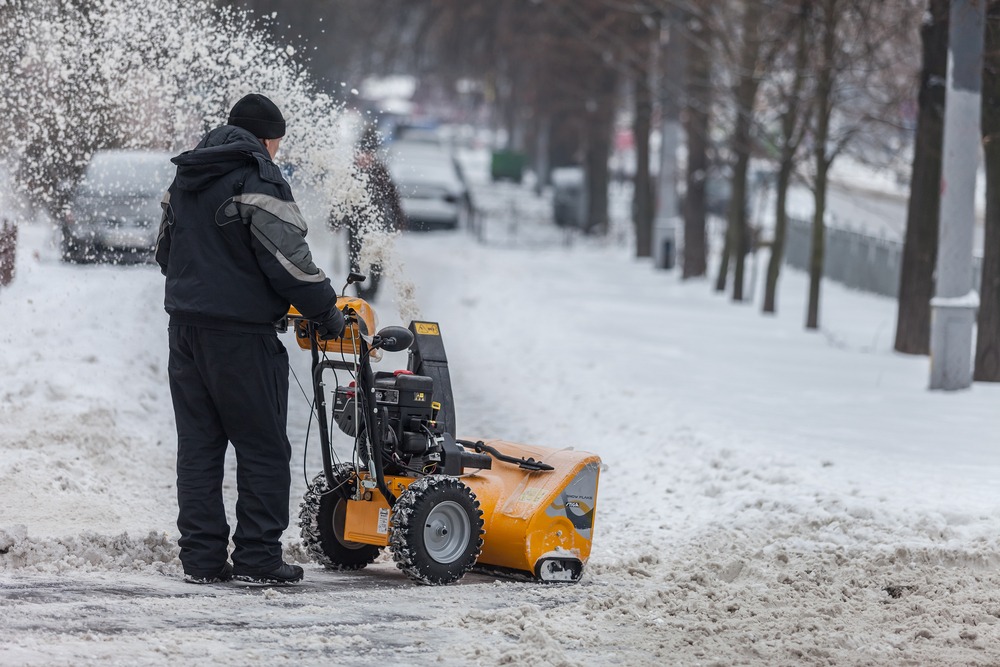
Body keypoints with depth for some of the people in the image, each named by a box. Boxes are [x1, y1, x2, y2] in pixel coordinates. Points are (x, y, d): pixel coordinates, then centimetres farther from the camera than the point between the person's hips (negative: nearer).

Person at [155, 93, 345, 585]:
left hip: (185, 327, 8)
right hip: (240, 335, -8)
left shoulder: (184, 183, 15)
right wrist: (326, 312, -4)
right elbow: (288, 259, -15)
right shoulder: (259, 181, -11)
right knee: (264, 449, 0)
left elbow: (166, 252, 24)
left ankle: (201, 558, 9)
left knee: (198, 447, 10)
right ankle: (257, 558, -1)